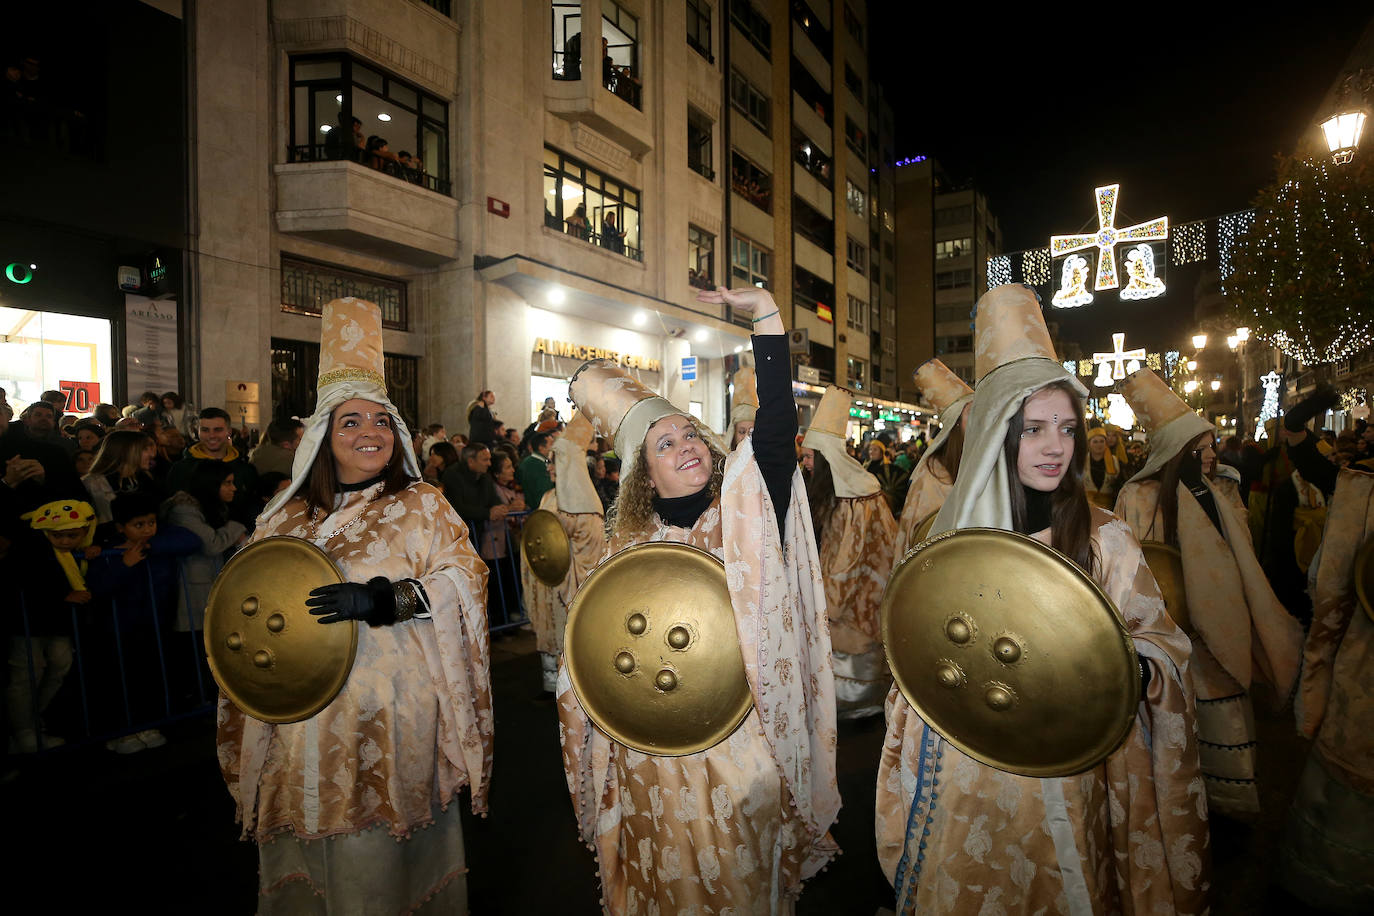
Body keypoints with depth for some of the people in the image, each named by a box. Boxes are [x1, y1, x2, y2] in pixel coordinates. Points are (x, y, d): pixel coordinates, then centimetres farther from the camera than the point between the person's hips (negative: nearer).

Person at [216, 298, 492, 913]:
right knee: (307, 834, 15)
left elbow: (465, 578, -12)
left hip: (391, 715, -4)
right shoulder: (288, 513, 11)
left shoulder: (421, 505, -3)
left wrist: (387, 598, -23)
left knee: (373, 847, 3)